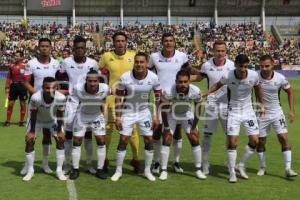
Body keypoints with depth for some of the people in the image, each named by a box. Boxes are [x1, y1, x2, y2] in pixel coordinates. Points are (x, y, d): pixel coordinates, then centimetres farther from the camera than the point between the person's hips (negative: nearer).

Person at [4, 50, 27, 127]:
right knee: (10, 103, 5)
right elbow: (9, 77, 8)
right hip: (13, 85, 3)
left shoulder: (25, 65, -5)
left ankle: (21, 121, 16)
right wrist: (7, 87, 2)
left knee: (23, 104, 5)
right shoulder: (12, 66, 5)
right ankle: (7, 121, 13)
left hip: (22, 86, -3)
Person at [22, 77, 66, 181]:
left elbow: (60, 116, -17)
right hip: (37, 120, -1)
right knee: (29, 142, -7)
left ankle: (59, 170, 4)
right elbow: (33, 115, -22)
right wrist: (32, 131, -14)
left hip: (53, 120, 1)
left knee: (60, 141, -8)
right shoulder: (36, 97, -38)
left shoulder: (61, 98, -34)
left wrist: (59, 131, -10)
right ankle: (30, 170, 10)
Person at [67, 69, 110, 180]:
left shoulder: (104, 89, -28)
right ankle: (75, 169, 15)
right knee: (76, 142, 1)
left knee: (101, 141, -2)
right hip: (81, 116, -1)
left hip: (97, 116, 1)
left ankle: (100, 169, 11)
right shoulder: (78, 89, -30)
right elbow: (72, 104, -20)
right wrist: (67, 120, -23)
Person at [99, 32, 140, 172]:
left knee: (132, 128, 3)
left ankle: (135, 158, 16)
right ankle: (104, 158, 20)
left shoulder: (133, 55, -1)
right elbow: (99, 73, 12)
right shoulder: (106, 56, -1)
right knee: (108, 128, 6)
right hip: (112, 97, 0)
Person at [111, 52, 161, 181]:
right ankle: (118, 171, 13)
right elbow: (118, 98, -9)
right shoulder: (125, 77, -20)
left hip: (144, 112, 2)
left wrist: (156, 116, -4)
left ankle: (147, 170, 19)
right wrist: (118, 117, -10)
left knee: (149, 141, 1)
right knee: (123, 140, -3)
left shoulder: (153, 78, -16)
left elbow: (158, 97, -2)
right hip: (128, 112, -1)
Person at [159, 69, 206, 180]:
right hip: (171, 115, -1)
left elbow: (197, 110, -13)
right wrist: (166, 128, -14)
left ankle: (198, 170, 10)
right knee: (166, 140, -8)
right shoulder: (168, 92, -34)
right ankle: (164, 170, 3)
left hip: (187, 115, 2)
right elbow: (164, 110, -19)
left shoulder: (195, 91, -29)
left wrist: (194, 127, -6)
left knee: (195, 140, -3)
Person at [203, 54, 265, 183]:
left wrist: (261, 104, 11)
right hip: (234, 112, -2)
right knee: (232, 141, -9)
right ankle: (232, 172, 6)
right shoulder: (228, 76, -19)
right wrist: (206, 93, -13)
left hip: (248, 111, 3)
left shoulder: (254, 75, -15)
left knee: (254, 141, -2)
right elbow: (218, 85, 0)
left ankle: (241, 165, 18)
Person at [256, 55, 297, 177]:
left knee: (284, 139, -7)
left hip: (277, 112, 0)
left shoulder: (280, 78, -12)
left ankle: (288, 169, 0)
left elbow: (290, 92, 4)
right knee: (261, 141, 7)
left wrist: (292, 110, 0)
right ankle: (262, 167, 24)